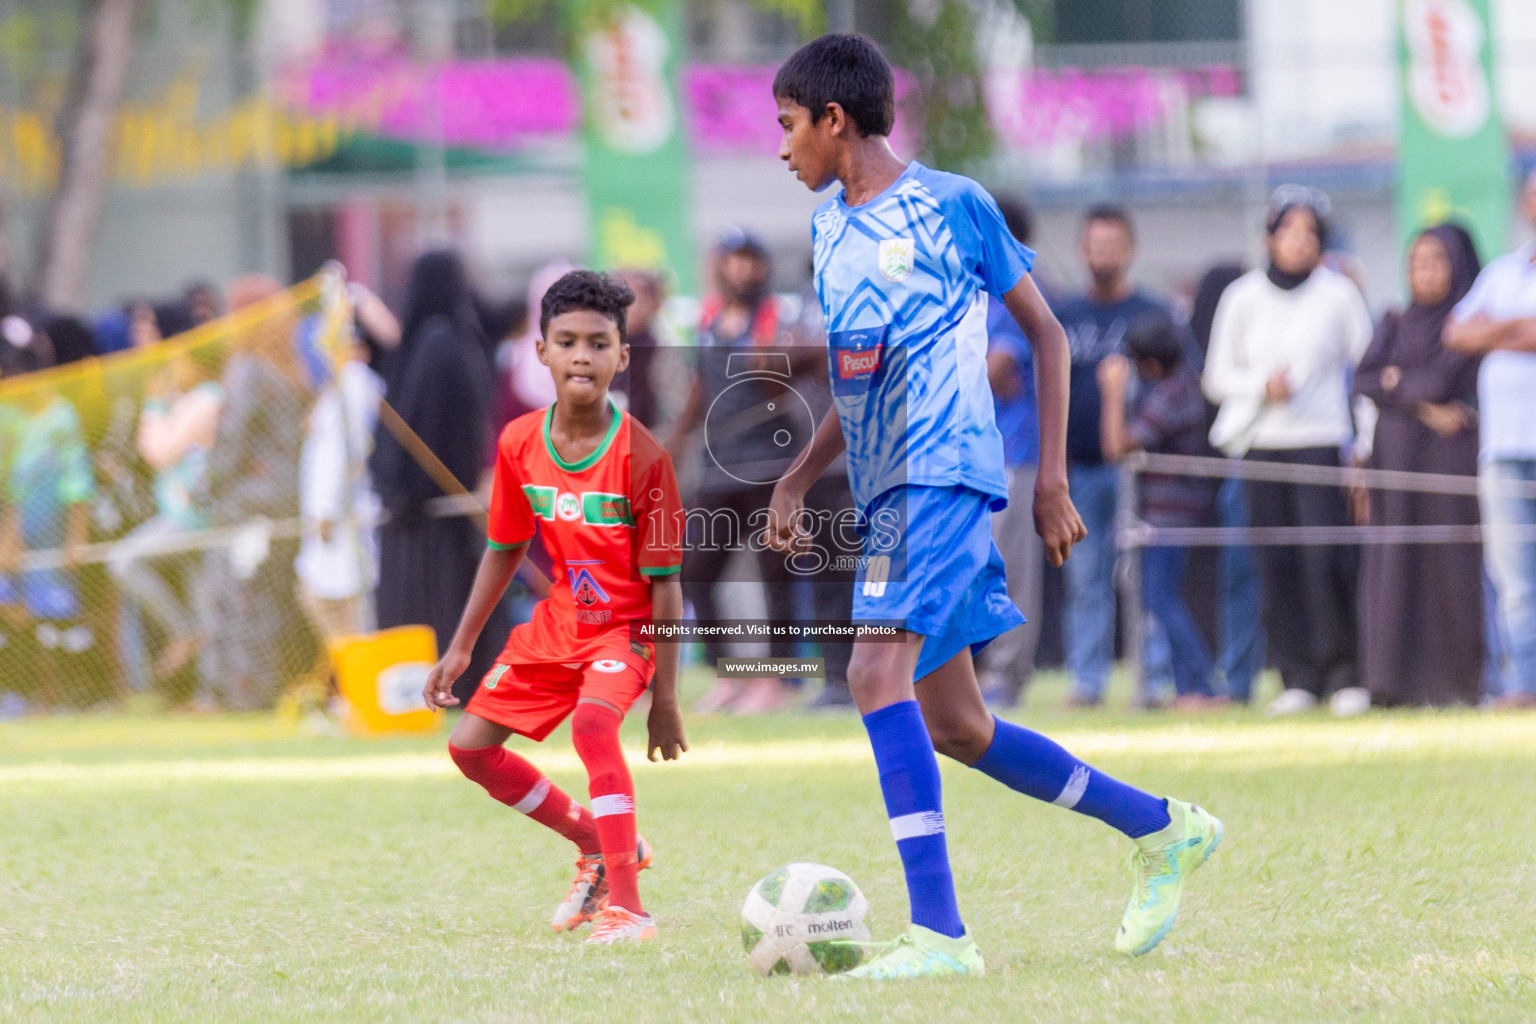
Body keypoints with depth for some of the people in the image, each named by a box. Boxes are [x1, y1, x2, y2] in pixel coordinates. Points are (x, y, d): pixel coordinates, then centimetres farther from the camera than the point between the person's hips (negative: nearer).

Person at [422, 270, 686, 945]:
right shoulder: (520, 444, -6)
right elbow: (504, 549, 10)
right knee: (470, 746, 5)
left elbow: (664, 583, -16)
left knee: (593, 722, -34)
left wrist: (665, 698, -16)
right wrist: (461, 648, 9)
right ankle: (595, 842, 25)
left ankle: (626, 906, -33)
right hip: (558, 623, 6)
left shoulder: (641, 458, -21)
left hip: (625, 629, -6)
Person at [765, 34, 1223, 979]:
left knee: (879, 671, -25)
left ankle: (938, 931, -28)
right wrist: (798, 481, 17)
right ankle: (1163, 829, 27)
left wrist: (1053, 478, -3)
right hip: (888, 491, 8)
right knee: (953, 727, 9)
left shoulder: (952, 204, -4)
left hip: (946, 473, -8)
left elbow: (1045, 332, 2)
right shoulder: (829, 227, 17)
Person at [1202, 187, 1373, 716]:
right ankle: (1297, 678, 4)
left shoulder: (1338, 294, 3)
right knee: (1277, 563, -1)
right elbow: (1217, 377, 10)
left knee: (1325, 557, -14)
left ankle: (1342, 672, -6)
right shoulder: (1243, 297, 7)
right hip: (1263, 444, 2)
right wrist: (1262, 385, -10)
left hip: (1321, 440, -2)